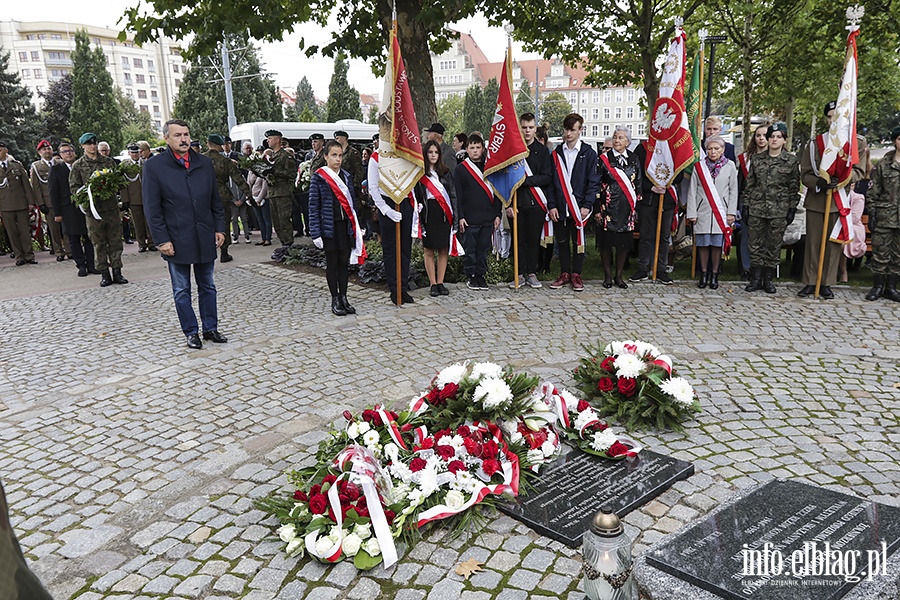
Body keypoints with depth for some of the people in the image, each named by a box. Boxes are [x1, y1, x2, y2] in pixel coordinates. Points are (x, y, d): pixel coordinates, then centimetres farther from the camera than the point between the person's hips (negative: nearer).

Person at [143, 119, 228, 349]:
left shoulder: (205, 163, 6)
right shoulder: (154, 167, -4)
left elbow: (215, 200, 12)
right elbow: (152, 208, -5)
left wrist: (219, 229, 5)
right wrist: (162, 240, -10)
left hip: (205, 238, 3)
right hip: (177, 240, -3)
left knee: (207, 286, 12)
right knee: (182, 291, 7)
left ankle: (211, 328, 24)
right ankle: (191, 332, 18)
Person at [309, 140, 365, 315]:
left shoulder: (346, 176, 9)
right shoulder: (318, 177, -4)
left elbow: (351, 202, 12)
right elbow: (313, 207, -7)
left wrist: (357, 227, 8)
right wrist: (315, 233, -12)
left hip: (346, 225, 4)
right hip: (329, 227, -4)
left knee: (344, 262, 9)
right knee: (332, 263, 5)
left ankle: (344, 298, 18)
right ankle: (335, 300, 14)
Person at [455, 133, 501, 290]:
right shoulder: (460, 169, 3)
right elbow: (457, 195, 0)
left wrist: (497, 214, 6)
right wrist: (460, 217, -7)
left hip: (488, 218, 3)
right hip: (469, 218, -2)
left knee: (483, 248, 8)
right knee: (469, 249, 2)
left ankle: (481, 274, 18)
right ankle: (471, 276, 13)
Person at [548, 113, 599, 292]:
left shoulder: (588, 153, 2)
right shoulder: (556, 153, 9)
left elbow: (593, 182, -2)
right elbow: (551, 181, 7)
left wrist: (587, 205, -11)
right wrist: (552, 205, -2)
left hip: (579, 207, -2)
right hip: (560, 207, 3)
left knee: (578, 242, 5)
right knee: (562, 241, 9)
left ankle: (576, 274, 15)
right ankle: (564, 273, 20)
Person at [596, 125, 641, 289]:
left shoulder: (634, 159, 7)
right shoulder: (604, 158, -2)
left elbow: (639, 184, 12)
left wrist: (636, 208, 7)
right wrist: (597, 209, -7)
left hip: (626, 208, 3)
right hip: (608, 207, -2)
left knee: (624, 242, 6)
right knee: (606, 241, 2)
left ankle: (619, 276, 18)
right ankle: (608, 275, 15)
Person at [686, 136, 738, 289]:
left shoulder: (730, 166, 5)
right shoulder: (699, 166, 4)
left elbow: (733, 191, 6)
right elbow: (692, 191, 4)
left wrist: (731, 213, 0)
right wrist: (691, 212, -1)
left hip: (721, 211, 0)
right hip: (702, 211, 0)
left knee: (717, 243, 3)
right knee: (703, 243, 3)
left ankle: (714, 275, 12)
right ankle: (704, 274, 14)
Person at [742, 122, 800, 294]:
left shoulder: (792, 160, 3)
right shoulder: (757, 159, 8)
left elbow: (794, 187, 4)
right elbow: (749, 184, 10)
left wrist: (792, 209, -1)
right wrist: (746, 206, 5)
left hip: (779, 209, -1)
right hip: (756, 208, 2)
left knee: (774, 244, 3)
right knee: (756, 244, 2)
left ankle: (768, 279, 13)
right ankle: (756, 278, 11)